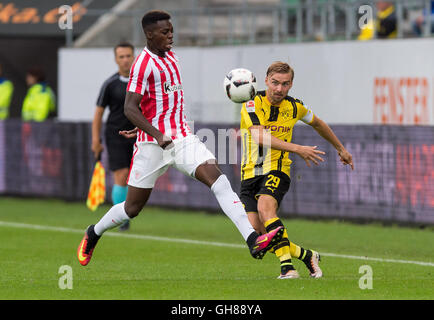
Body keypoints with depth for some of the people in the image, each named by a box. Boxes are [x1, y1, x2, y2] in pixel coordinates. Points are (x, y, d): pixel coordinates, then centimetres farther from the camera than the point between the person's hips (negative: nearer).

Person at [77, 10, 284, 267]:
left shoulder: (172, 57, 12)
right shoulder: (144, 63, -13)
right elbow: (130, 108, -19)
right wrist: (158, 135, -30)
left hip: (182, 138, 6)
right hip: (152, 144, -6)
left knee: (217, 177, -17)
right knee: (133, 208, 5)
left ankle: (253, 240, -29)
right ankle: (93, 234, 34)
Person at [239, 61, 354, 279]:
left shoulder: (294, 107, 3)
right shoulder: (253, 104, -9)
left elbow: (318, 124, 25)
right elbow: (260, 137, -25)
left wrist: (341, 149, 36)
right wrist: (297, 149, -31)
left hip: (276, 171, -1)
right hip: (250, 173, 1)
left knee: (265, 207, -32)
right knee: (257, 234, -11)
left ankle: (287, 266, -35)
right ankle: (306, 255, 8)